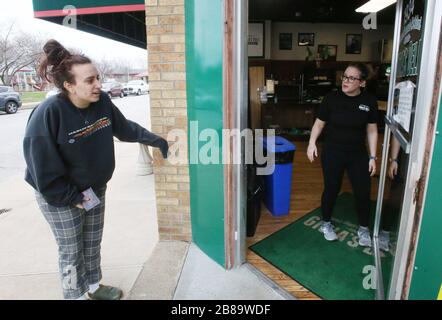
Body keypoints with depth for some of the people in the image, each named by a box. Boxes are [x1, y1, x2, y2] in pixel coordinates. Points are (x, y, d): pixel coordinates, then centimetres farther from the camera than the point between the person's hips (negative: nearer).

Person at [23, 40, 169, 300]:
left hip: (95, 189, 6)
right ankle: (78, 295, 33)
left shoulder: (102, 102, -11)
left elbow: (125, 128, 7)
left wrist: (155, 140, 7)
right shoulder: (48, 113, -28)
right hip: (60, 196, -5)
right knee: (71, 249, 10)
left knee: (93, 242, 21)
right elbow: (43, 166, -23)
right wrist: (72, 197, -18)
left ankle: (94, 286, 43)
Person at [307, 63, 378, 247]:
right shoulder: (332, 98, -8)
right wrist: (312, 142, -15)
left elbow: (372, 130, 1)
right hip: (332, 153, -1)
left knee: (363, 192, 4)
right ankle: (326, 224, 34)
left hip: (358, 154, 1)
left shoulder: (369, 102, -5)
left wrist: (372, 157, -1)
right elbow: (319, 123, -1)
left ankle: (363, 228, 30)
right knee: (331, 189, 10)